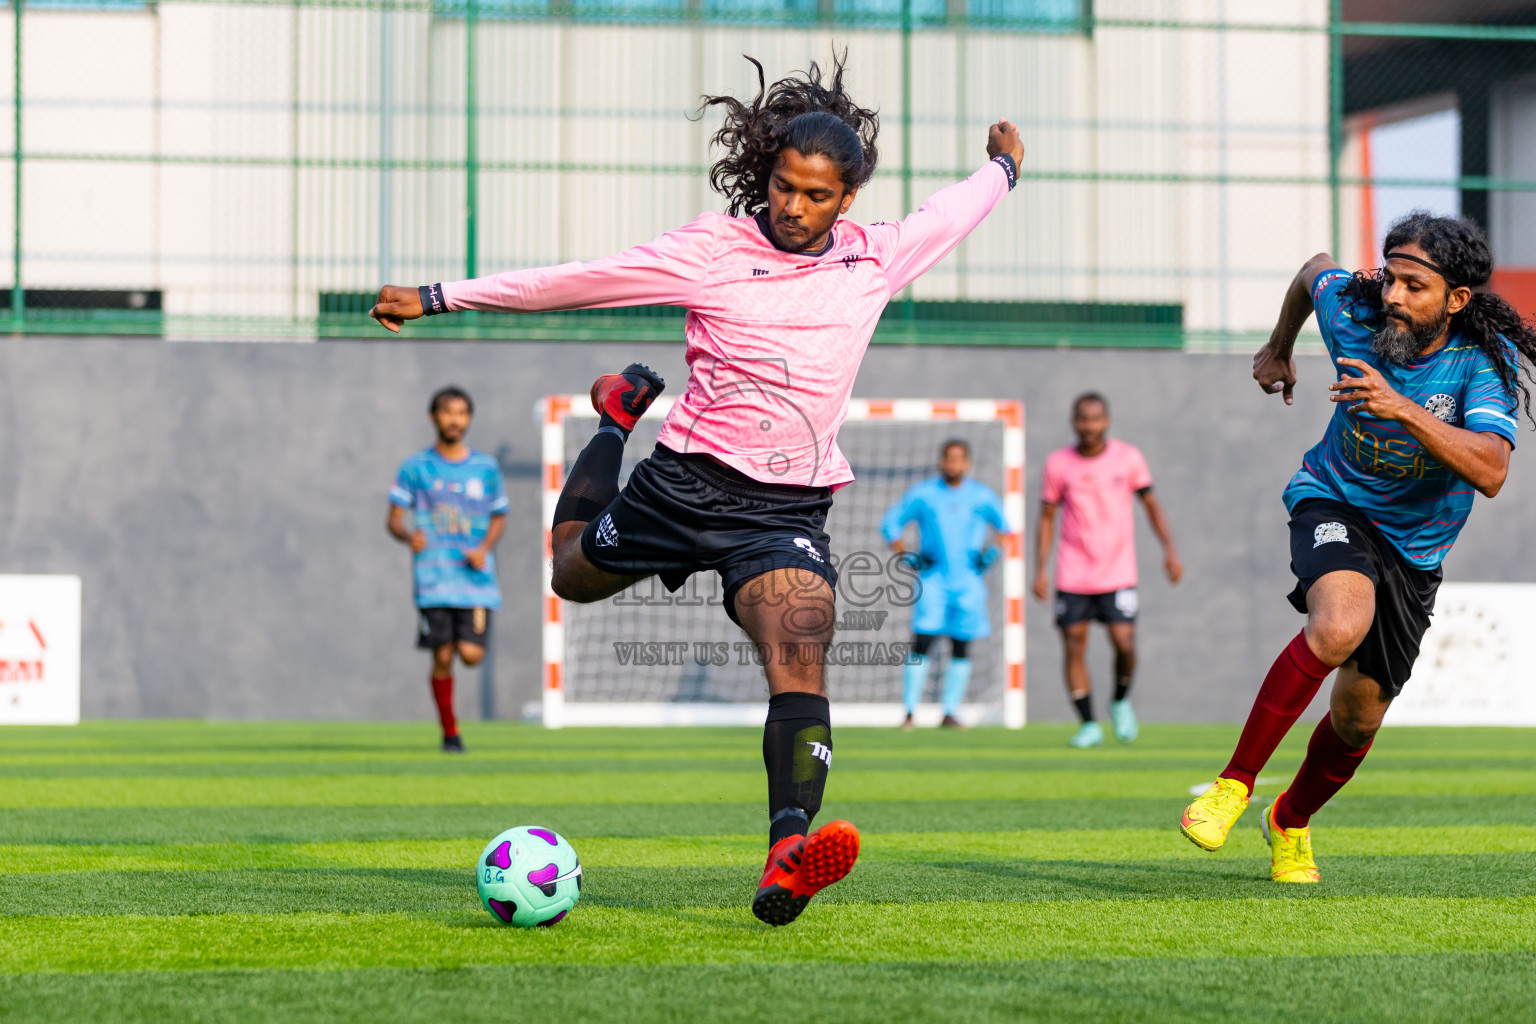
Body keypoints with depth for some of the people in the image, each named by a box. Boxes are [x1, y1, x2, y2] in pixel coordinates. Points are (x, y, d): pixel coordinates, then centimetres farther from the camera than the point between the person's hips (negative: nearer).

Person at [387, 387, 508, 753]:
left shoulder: (486, 467, 9)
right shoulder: (415, 467, 4)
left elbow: (499, 517, 18)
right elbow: (395, 518, 3)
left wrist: (483, 549, -2)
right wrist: (408, 535, -21)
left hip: (476, 575, 1)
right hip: (434, 576, -1)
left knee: (471, 654, -12)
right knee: (443, 657, -6)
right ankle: (450, 732, 11)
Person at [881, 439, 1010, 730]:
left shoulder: (982, 496, 5)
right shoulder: (922, 494, 0)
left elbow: (1004, 526, 18)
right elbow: (890, 523, 8)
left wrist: (990, 553, 4)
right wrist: (907, 555, -2)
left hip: (969, 582, 2)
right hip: (933, 580, -2)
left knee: (961, 648, 1)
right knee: (922, 641, -13)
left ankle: (950, 714, 9)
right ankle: (909, 711, -10)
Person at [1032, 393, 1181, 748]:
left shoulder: (1128, 457, 0)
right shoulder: (1058, 463, 1)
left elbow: (1151, 505, 7)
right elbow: (1046, 518, 7)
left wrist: (1170, 550, -4)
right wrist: (1040, 570, 0)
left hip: (1118, 573, -1)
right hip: (1072, 576, 1)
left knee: (1124, 644, -13)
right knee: (1073, 646, -5)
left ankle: (1121, 703, 16)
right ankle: (1088, 725, 5)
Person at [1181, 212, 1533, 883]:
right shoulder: (1352, 308, -18)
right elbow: (1314, 269, 7)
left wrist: (1403, 408, -48)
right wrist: (1277, 349, 22)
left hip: (1415, 546, 2)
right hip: (1335, 503, -1)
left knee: (1358, 715, 8)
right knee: (1341, 625, -34)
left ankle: (1290, 822, 39)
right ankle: (1233, 785, -25)